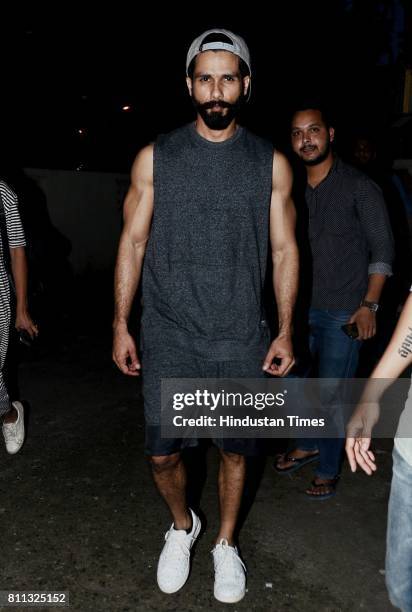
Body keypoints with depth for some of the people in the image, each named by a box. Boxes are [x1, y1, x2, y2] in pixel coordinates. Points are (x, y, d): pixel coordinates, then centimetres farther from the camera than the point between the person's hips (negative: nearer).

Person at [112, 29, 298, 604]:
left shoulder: (271, 164, 2)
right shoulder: (155, 158, 1)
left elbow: (284, 250, 4)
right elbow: (133, 242, 2)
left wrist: (285, 331, -1)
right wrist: (120, 325, -1)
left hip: (241, 340, 1)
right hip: (168, 338, 0)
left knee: (234, 450, 12)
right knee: (163, 453, 5)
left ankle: (225, 543, 39)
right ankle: (182, 526, 38)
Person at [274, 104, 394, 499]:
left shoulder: (359, 187, -7)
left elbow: (382, 249, -5)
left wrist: (369, 305, -12)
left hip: (344, 313, -4)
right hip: (302, 308, 5)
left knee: (331, 395, 1)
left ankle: (328, 470, 23)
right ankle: (307, 446, 40)